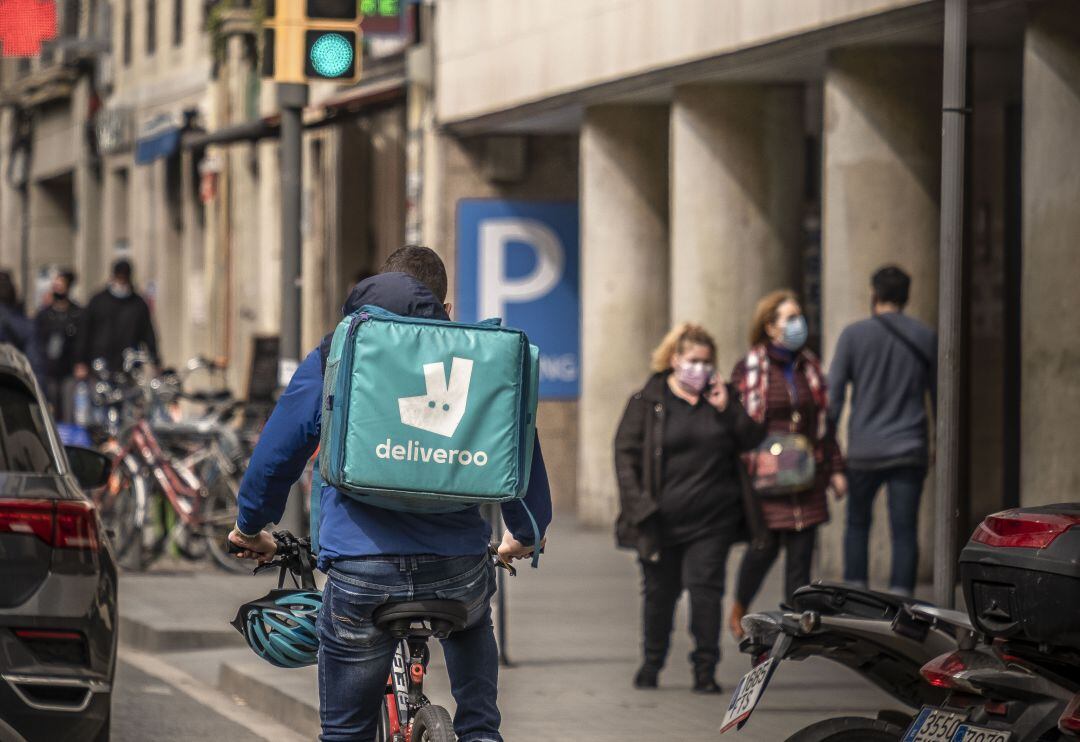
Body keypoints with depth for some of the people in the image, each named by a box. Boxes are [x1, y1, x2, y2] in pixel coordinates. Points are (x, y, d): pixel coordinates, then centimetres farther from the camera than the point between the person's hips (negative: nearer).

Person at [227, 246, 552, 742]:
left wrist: (250, 526, 27)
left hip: (361, 571, -2)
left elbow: (276, 452, 10)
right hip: (457, 570, 2)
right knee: (470, 623, 39)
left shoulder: (332, 356, 9)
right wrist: (526, 533, 35)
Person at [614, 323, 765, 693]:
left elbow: (751, 440, 5)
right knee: (659, 591, 8)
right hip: (663, 520, -1)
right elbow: (626, 453, -3)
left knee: (706, 588, -3)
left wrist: (727, 409, -9)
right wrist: (640, 505, -11)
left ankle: (705, 667, 2)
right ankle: (652, 662, 24)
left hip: (712, 519, 1)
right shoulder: (647, 402, -1)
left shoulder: (721, 397, 8)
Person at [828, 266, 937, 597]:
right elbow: (939, 395, 9)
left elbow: (834, 394, -4)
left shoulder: (854, 334, -2)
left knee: (857, 523, 16)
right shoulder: (926, 338, 4)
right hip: (910, 452, 1)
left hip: (864, 450, -1)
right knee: (904, 531, 1)